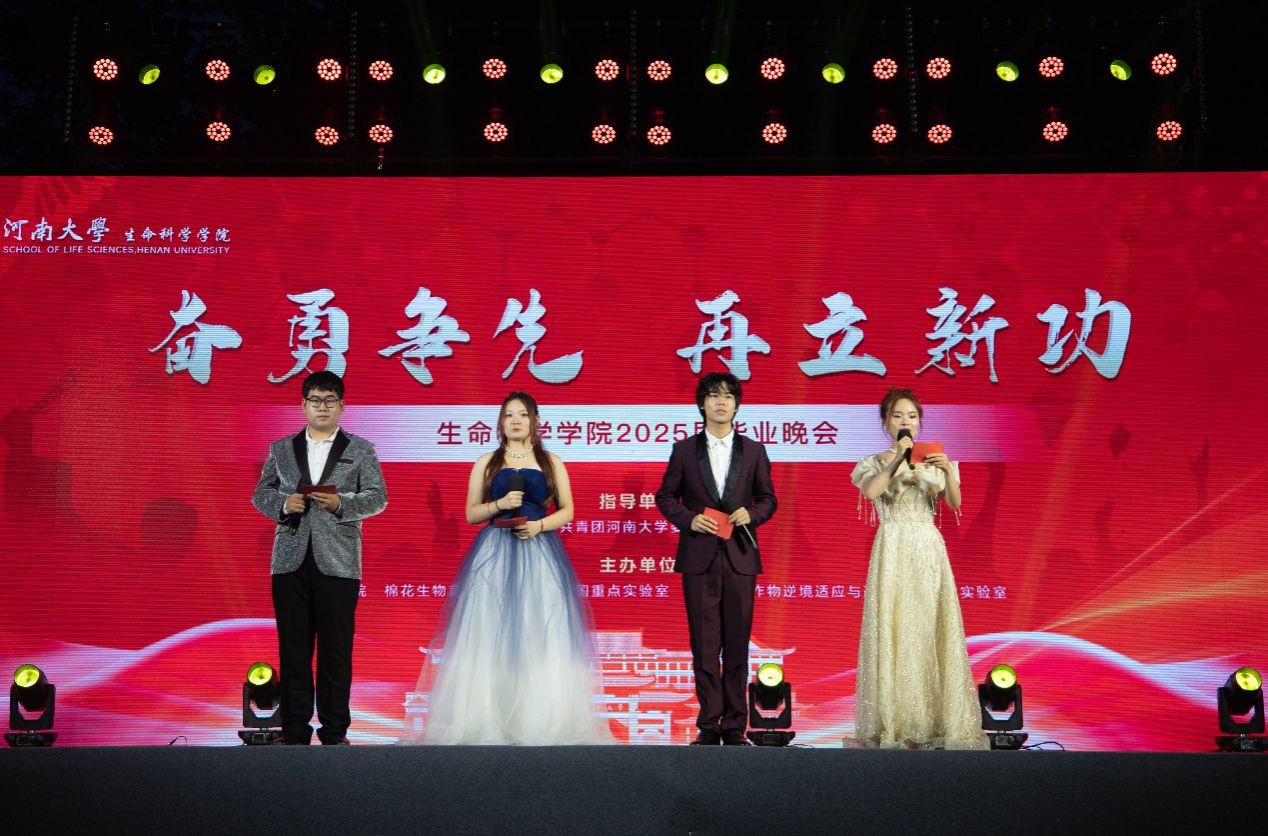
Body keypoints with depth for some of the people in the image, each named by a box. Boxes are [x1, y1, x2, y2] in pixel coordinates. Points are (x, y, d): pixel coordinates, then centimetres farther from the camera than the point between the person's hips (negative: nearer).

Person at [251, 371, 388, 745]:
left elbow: (378, 497, 1)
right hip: (291, 560, 2)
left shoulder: (360, 450, 8)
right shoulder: (281, 449, 15)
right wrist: (283, 504, -8)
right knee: (293, 648, 4)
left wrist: (342, 503, -16)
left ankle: (335, 731, 7)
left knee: (336, 650, 0)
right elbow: (260, 493, 13)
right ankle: (294, 729, 11)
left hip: (338, 562, -2)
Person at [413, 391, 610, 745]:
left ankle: (541, 719, 1)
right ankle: (489, 720, -3)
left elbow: (567, 511, 8)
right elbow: (471, 513, 9)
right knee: (491, 634, -5)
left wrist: (539, 525, -10)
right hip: (495, 554, 0)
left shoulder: (551, 463, 11)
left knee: (540, 635, -4)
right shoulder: (487, 463, 11)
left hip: (539, 553, 0)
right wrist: (499, 504, -10)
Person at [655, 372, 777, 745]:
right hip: (699, 558, -1)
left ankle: (734, 726, 10)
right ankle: (709, 725, 8)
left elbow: (768, 498, 12)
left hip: (740, 556, 1)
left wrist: (751, 513, -9)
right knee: (704, 645, 2)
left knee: (737, 644, 4)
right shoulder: (684, 450, 6)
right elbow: (666, 496, 9)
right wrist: (688, 519, -9)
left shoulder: (753, 451, 8)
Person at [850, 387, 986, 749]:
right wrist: (898, 458, -18)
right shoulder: (873, 463, 7)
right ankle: (895, 722, -2)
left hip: (929, 550, 2)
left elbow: (954, 503, -3)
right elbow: (870, 491, -15)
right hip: (892, 552, -2)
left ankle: (938, 718, 3)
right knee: (893, 632, -6)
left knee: (934, 630, -2)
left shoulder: (935, 462, 14)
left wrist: (948, 470, -19)